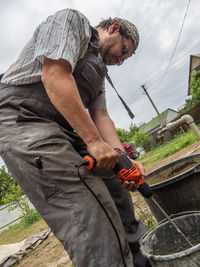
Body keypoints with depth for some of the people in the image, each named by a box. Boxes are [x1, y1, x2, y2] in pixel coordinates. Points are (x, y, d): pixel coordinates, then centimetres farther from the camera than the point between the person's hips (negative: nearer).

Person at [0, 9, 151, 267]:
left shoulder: (98, 70, 24)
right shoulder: (72, 19, 1)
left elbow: (100, 116, 12)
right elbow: (54, 75, -18)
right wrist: (94, 141, -21)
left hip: (63, 130, 10)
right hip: (23, 121, -9)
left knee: (112, 182, 11)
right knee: (90, 215, -18)